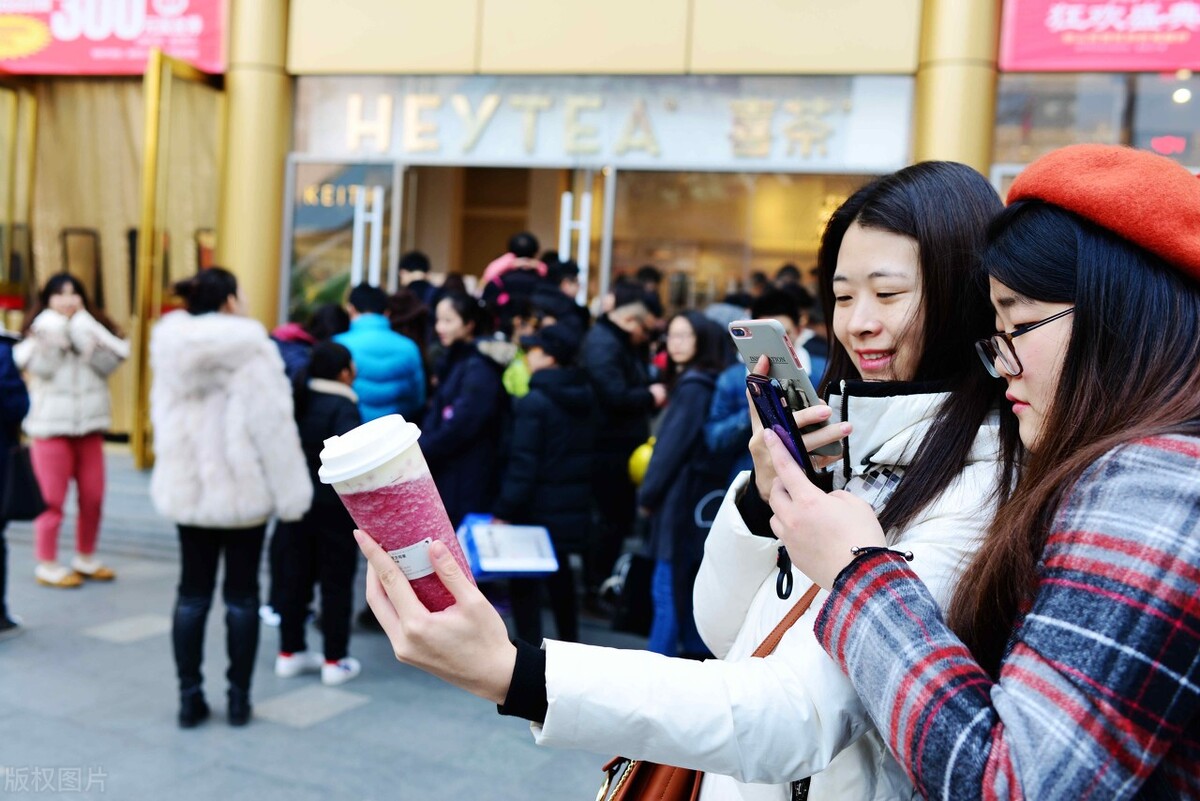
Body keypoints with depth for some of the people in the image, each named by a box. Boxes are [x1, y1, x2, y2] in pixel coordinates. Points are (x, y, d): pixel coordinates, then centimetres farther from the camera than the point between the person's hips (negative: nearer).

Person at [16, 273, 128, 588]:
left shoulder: (92, 329, 8)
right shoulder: (39, 330, 0)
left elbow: (108, 364, -9)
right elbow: (41, 368, -17)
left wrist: (82, 331, -13)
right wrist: (55, 329, -14)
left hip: (89, 427, 4)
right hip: (51, 427, -4)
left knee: (93, 497, 8)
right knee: (52, 500, -1)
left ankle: (85, 558, 24)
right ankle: (47, 565, 10)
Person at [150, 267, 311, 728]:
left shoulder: (171, 346, 5)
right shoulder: (250, 348, -15)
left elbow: (163, 418, 12)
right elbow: (272, 425, -16)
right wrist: (290, 494, -12)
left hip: (186, 487, 5)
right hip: (243, 488, -5)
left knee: (192, 593, 11)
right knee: (241, 595, 6)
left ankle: (190, 697, 14)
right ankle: (238, 698, 12)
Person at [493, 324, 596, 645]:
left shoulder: (535, 401, -17)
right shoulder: (585, 395, 6)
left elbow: (523, 463, -20)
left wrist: (503, 510, -16)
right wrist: (580, 491, 18)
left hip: (539, 506, -8)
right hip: (574, 504, 8)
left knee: (524, 579, 2)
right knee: (559, 572, 22)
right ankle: (569, 643, 32)